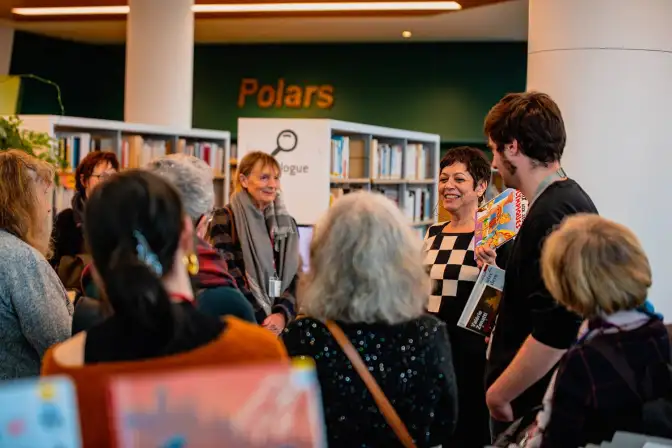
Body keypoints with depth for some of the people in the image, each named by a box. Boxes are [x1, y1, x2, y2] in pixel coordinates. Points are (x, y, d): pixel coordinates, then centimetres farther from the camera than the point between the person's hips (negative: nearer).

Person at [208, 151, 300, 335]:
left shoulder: (286, 222, 11)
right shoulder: (225, 220, -3)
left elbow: (294, 276, 6)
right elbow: (230, 276, -10)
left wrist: (282, 314, -11)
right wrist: (263, 322, -15)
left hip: (282, 323, 4)